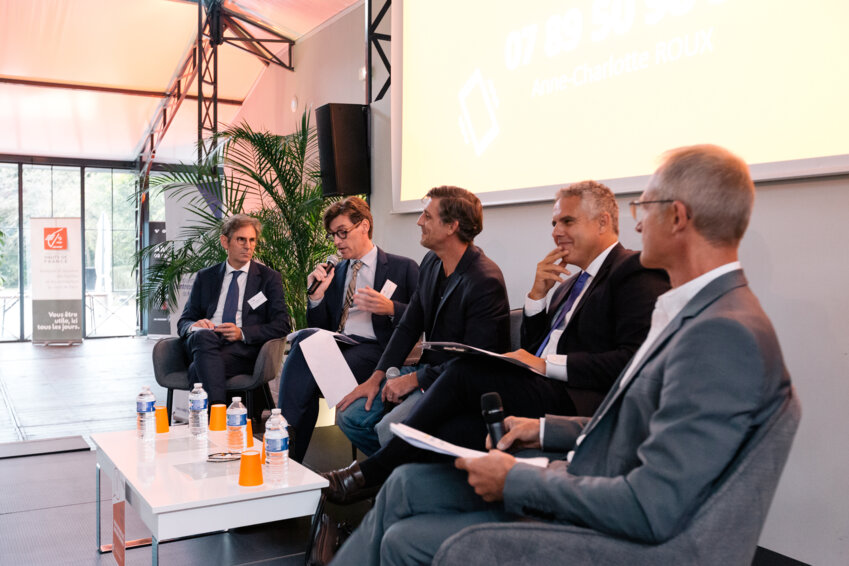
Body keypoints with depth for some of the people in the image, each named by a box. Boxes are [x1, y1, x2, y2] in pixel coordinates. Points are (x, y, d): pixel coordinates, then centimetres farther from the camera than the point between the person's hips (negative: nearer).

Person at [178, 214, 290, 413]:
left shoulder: (269, 278, 14)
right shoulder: (205, 277, 22)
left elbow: (281, 326, 3)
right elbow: (183, 321, 19)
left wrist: (242, 333, -14)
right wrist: (194, 326, -9)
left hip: (244, 349, -2)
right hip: (204, 344, 3)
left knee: (198, 369, -34)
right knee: (202, 335, -36)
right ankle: (218, 407, -47)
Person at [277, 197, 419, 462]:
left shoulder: (404, 268, 10)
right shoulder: (335, 273, 23)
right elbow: (320, 327, 21)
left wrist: (390, 308, -14)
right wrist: (317, 295, 3)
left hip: (374, 350, -4)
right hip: (336, 347, 4)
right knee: (306, 338, -31)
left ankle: (286, 446, -18)